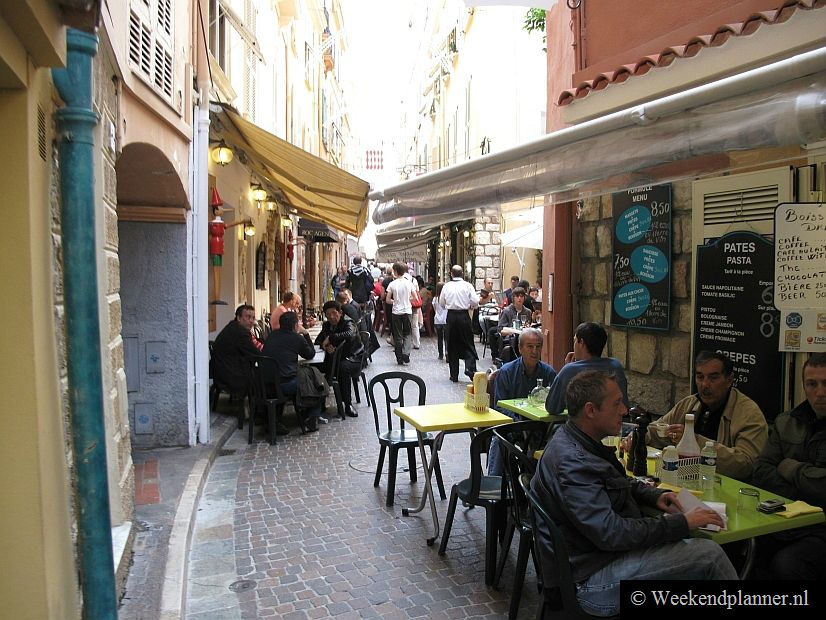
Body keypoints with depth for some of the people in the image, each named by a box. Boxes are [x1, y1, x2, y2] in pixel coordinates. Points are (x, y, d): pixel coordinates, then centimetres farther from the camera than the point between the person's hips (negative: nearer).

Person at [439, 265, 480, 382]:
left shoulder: (447, 286, 0)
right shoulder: (467, 285, -4)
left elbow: (441, 302, 7)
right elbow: (475, 301, -9)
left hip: (451, 316, 2)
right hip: (464, 316, -1)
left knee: (452, 345, 9)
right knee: (468, 343, 8)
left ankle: (454, 375, 11)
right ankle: (469, 367, -13)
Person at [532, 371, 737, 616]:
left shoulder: (579, 443, 7)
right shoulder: (571, 462, -26)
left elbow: (620, 482, 24)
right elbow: (610, 533, -28)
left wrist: (654, 495, 5)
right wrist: (682, 523, -20)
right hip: (590, 577, -10)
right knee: (707, 554, -14)